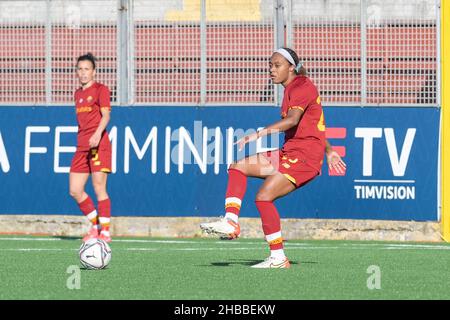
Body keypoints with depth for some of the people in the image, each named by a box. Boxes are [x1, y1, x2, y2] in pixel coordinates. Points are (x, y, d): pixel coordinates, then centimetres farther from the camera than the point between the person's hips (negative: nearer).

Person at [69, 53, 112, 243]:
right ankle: (96, 226, 16)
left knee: (99, 189, -9)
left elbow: (105, 115, -14)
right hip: (81, 147, 7)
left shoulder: (101, 90, -2)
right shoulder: (78, 94, 20)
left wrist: (97, 134, -29)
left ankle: (105, 232, -4)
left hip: (98, 145, -7)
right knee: (75, 191, 2)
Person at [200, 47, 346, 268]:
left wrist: (259, 134, -38)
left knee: (264, 197, -18)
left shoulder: (302, 87, -13)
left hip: (304, 156, -10)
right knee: (237, 167, 3)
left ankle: (278, 258, -12)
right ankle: (231, 222, -9)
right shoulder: (292, 89, 18)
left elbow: (292, 120, -30)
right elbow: (315, 122, 29)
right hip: (289, 153, 10)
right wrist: (328, 151, 37)